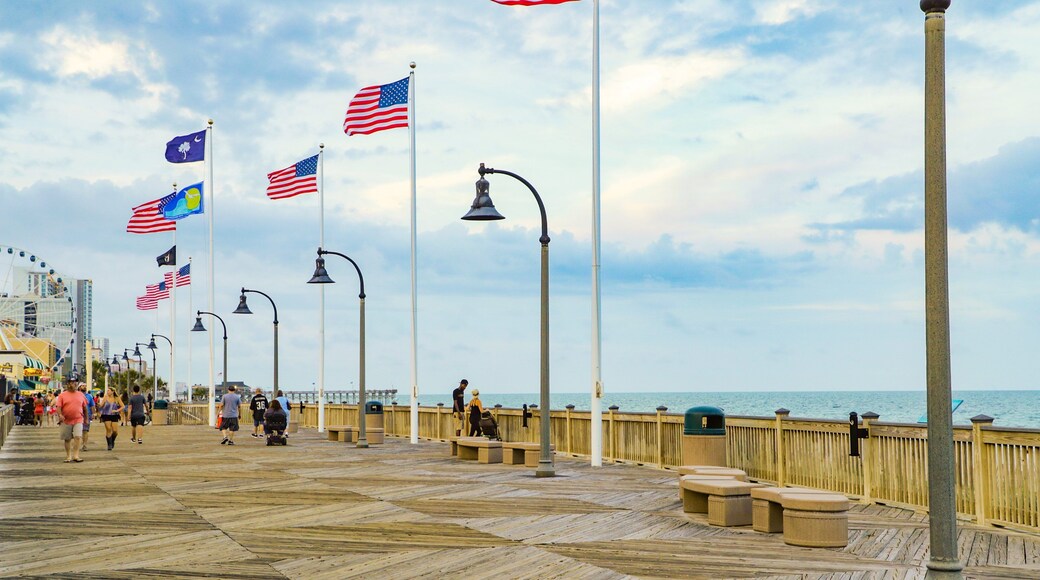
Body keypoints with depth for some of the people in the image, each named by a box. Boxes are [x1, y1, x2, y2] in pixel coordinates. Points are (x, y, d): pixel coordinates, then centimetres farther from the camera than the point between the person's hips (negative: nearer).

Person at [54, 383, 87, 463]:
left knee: (78, 437, -15)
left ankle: (76, 456, -15)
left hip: (78, 420, 0)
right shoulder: (62, 395, 2)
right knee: (67, 439, 8)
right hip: (66, 420, 0)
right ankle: (68, 457, 21)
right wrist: (60, 415, -25)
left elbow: (84, 407, 17)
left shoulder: (80, 395, 10)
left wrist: (86, 418, 20)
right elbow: (58, 407, -6)